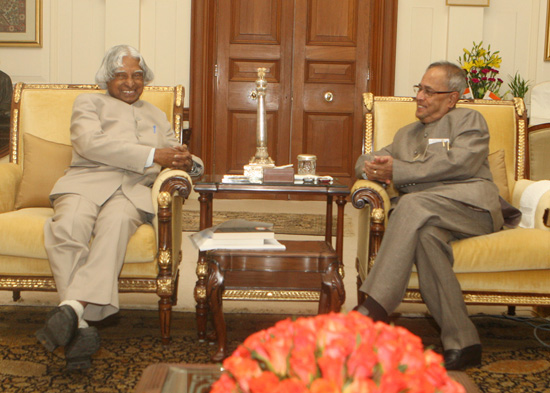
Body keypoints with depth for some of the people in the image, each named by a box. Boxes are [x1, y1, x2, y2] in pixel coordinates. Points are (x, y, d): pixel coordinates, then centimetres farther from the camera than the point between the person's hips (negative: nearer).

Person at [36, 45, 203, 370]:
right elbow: (90, 142, 0)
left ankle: (73, 307, -50)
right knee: (67, 227, -36)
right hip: (87, 182, -1)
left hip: (134, 190, 1)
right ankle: (81, 325, -43)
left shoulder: (157, 117, 35)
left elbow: (176, 156, 30)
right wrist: (152, 156, -7)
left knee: (116, 222, -36)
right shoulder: (89, 103, 21)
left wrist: (187, 162, 1)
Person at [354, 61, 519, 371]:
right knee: (426, 234, -35)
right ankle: (461, 343, -37)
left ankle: (374, 309, -40)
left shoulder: (469, 120, 17)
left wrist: (397, 170, -5)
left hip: (470, 204, -3)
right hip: (424, 215, 4)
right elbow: (367, 160, 35)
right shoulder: (407, 134, 36)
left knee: (412, 204, -35)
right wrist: (371, 168, 7)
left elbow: (459, 163, -3)